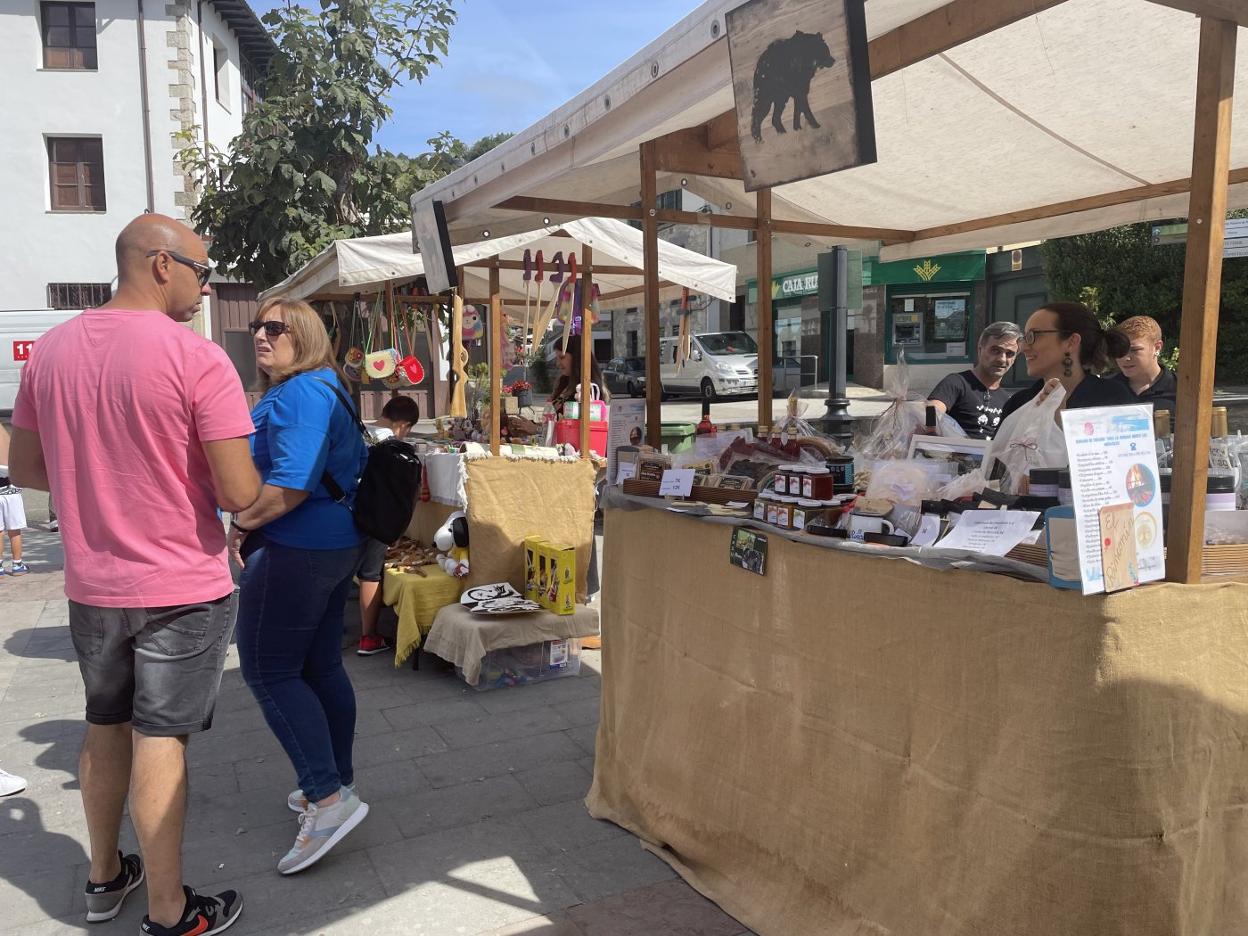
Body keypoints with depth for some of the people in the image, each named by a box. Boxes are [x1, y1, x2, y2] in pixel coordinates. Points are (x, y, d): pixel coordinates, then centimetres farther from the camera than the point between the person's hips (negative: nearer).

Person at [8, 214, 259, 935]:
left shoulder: (49, 350, 2)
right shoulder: (197, 357, -18)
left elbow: (26, 469, 11)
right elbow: (239, 494, -20)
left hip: (92, 584, 6)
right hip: (183, 587, -6)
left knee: (106, 729, 21)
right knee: (160, 743, 3)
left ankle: (105, 877, 38)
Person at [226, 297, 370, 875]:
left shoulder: (297, 394, -16)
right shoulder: (327, 390, 16)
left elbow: (291, 483, -26)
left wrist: (241, 526, -12)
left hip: (293, 552, -10)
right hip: (335, 545, 10)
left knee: (268, 671, -4)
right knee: (321, 668, 15)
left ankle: (328, 799, -5)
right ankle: (336, 783, 25)